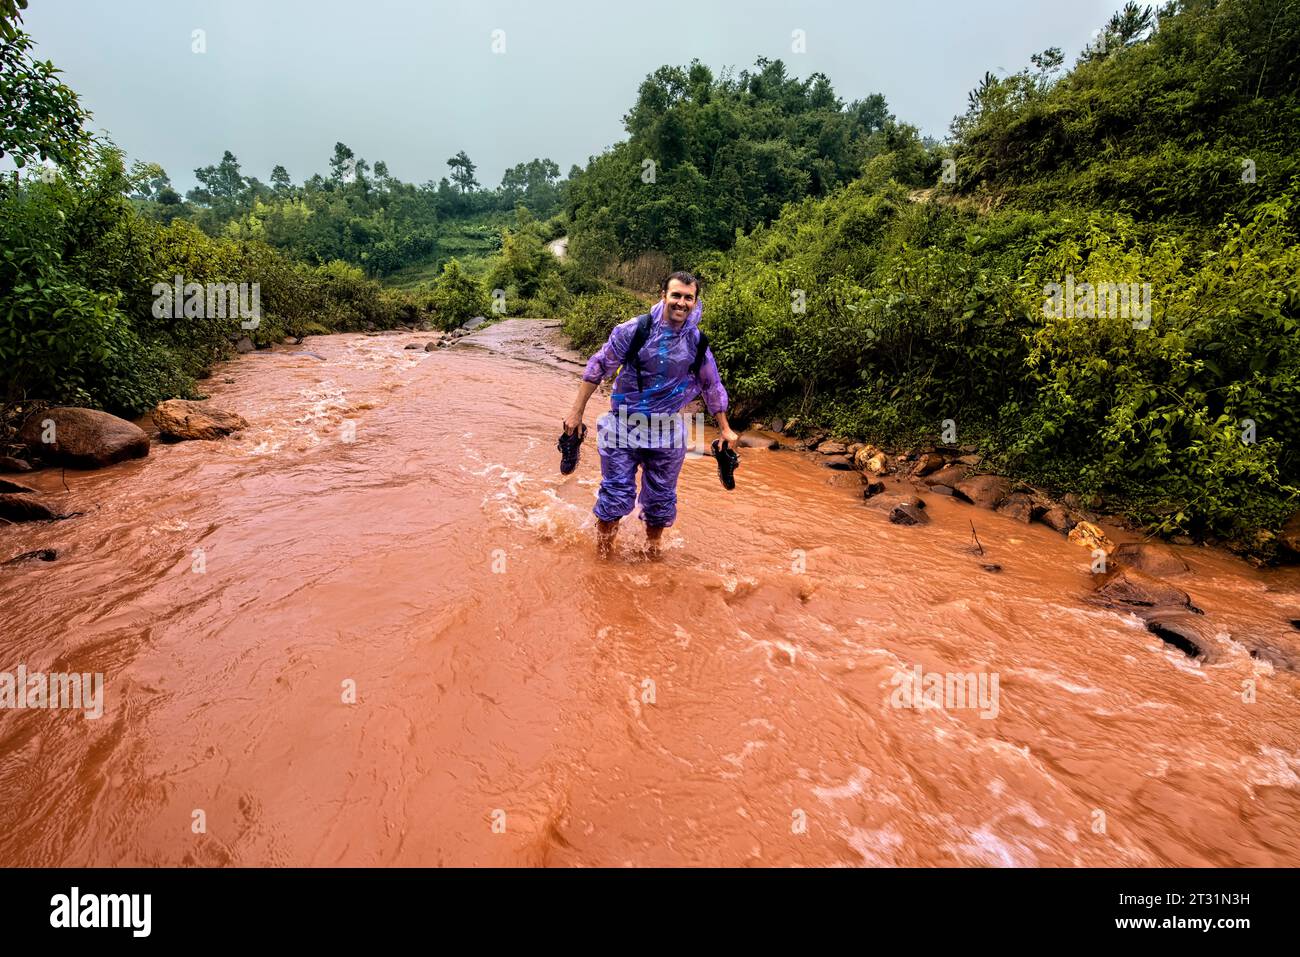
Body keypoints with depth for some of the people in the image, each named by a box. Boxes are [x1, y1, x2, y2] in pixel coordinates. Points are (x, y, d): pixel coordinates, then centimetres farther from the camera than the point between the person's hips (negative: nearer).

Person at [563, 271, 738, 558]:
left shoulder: (697, 343, 0)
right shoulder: (634, 330, -11)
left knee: (662, 499, 12)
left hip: (667, 432, 3)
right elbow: (598, 368, -4)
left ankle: (652, 550, 35)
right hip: (624, 426, -3)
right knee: (617, 494, -1)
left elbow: (712, 387, 14)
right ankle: (602, 553, 21)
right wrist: (576, 412, -3)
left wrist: (725, 429, 16)